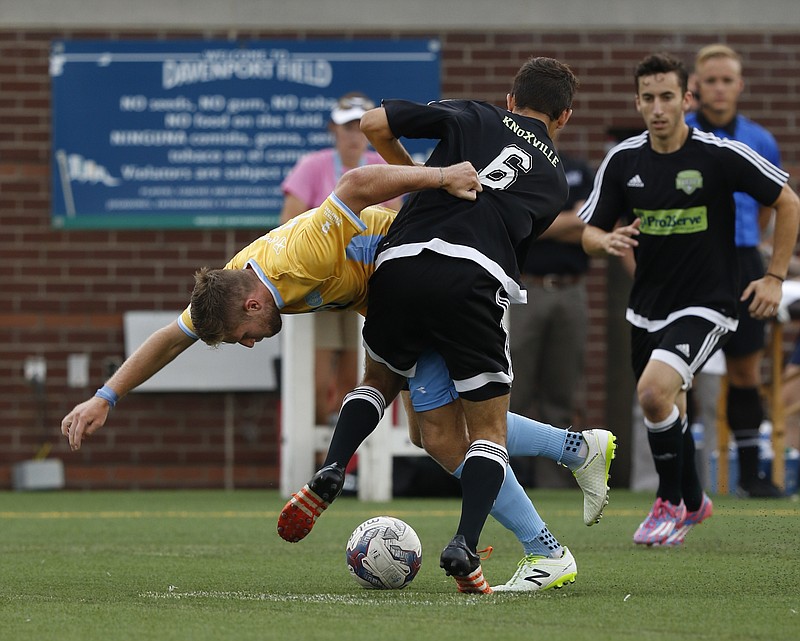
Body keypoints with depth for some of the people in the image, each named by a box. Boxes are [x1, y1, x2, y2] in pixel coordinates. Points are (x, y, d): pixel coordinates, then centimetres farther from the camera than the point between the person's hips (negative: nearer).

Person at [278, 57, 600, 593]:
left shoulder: (473, 117, 21)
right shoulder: (555, 179, 25)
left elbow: (374, 123, 15)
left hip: (402, 261, 2)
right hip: (474, 282, -2)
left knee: (380, 380, 28)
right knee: (490, 429, 10)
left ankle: (330, 473, 3)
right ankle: (465, 548, -12)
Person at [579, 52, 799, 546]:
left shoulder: (720, 154, -14)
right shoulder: (623, 160, -2)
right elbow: (589, 233, 4)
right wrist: (607, 241, -20)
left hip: (706, 306, -5)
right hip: (647, 309, 5)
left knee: (654, 390, -27)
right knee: (667, 413, 18)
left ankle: (672, 504, -7)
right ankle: (694, 501, 45)